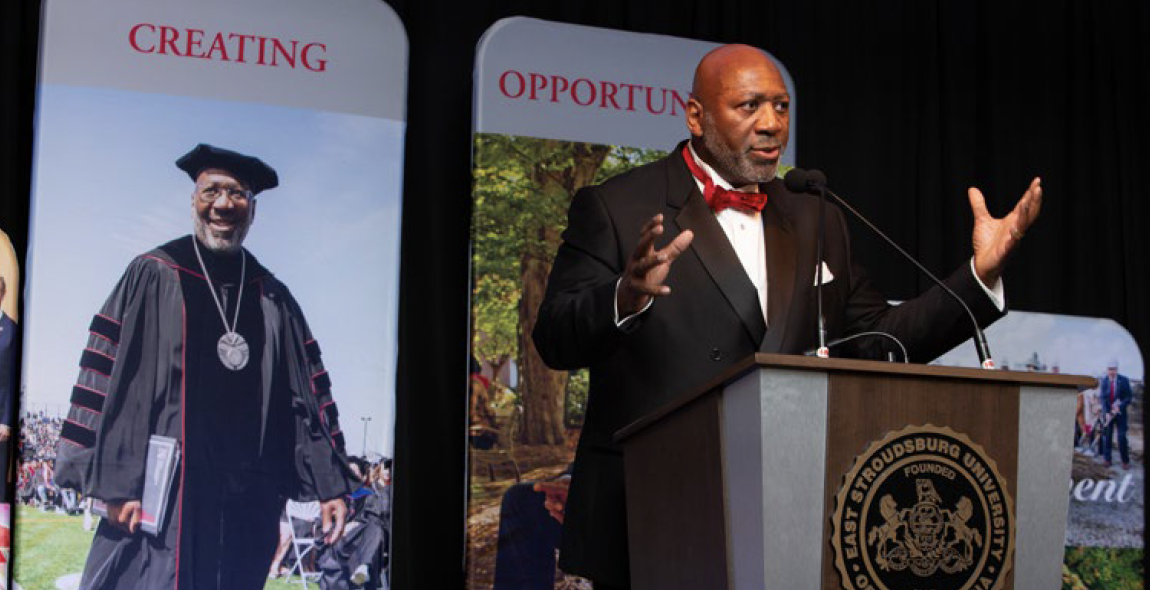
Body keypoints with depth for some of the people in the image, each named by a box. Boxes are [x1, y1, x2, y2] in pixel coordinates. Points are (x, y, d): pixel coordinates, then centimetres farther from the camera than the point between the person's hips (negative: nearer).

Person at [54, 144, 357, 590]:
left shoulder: (273, 298, 13)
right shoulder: (154, 276, 2)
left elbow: (310, 394, 11)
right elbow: (109, 377, -3)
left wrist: (330, 485, 4)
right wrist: (115, 484, -11)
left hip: (249, 502, 4)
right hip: (163, 494, -4)